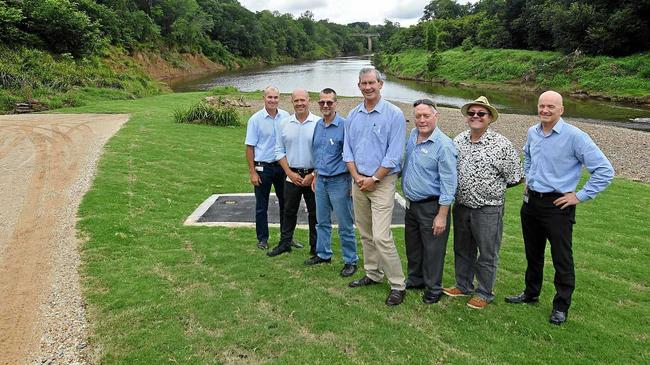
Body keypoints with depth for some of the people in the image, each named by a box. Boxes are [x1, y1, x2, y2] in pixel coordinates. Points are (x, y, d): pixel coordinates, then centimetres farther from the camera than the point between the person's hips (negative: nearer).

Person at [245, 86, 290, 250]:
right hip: (263, 167, -3)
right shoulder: (256, 119, -7)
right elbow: (250, 146, -6)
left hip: (282, 165, 3)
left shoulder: (285, 117, 1)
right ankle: (262, 238, 20)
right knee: (261, 206, 7)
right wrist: (252, 172, -9)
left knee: (285, 203, 12)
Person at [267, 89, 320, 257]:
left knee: (315, 213, 7)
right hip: (292, 175, 2)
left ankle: (316, 247, 18)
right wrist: (290, 173, -3)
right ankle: (285, 243, 25)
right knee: (289, 211, 12)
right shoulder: (283, 124, 3)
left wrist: (313, 175, -10)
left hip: (313, 175, -2)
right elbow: (279, 151, 6)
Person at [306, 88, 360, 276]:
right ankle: (323, 254, 33)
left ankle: (350, 261, 15)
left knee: (345, 225, 2)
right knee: (322, 222, 18)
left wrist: (352, 182, -13)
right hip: (321, 181, 7)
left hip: (339, 181, -7)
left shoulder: (344, 125, -13)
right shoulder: (318, 125, 8)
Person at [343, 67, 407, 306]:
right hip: (358, 181, 6)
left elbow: (394, 154, -12)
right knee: (365, 233, 14)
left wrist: (373, 179, -13)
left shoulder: (394, 114, -9)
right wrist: (357, 177, -4)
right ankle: (373, 274, 29)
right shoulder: (353, 116, 9)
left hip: (382, 182, -6)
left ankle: (398, 285, 1)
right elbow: (347, 150, 9)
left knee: (381, 236, -11)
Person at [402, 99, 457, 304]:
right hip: (411, 204, 7)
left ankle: (433, 289, 23)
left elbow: (448, 183, -19)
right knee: (412, 246, 20)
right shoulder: (412, 135, 3)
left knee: (432, 250, 6)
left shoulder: (444, 145, -19)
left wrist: (442, 215, -20)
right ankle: (415, 279, 39)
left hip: (431, 206, -7)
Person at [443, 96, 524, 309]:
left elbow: (515, 178, -6)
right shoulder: (458, 140, 3)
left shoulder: (502, 145, -13)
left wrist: (491, 188, 2)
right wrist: (462, 189, 8)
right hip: (461, 206, 5)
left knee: (487, 254, 9)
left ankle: (484, 293, 25)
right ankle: (463, 286, 37)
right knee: (462, 249, 19)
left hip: (488, 209, -5)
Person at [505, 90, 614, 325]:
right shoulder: (532, 132, 4)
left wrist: (580, 196, -15)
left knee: (562, 259, 5)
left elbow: (604, 170, -16)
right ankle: (531, 293, 38)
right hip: (531, 202, 6)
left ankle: (561, 307, 21)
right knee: (532, 253, 20)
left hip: (557, 206, -6)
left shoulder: (574, 136, -16)